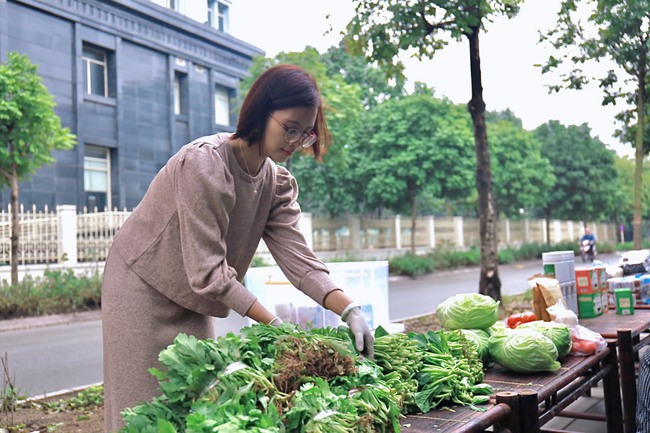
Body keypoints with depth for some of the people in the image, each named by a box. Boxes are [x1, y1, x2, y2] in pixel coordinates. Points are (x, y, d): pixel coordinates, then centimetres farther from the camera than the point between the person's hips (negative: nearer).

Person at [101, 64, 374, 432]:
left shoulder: (278, 183, -3)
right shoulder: (205, 164, -27)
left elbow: (296, 255, -14)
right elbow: (207, 272, -30)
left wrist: (349, 309, -27)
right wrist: (274, 324, -32)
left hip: (192, 304, 7)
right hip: (143, 290, -7)